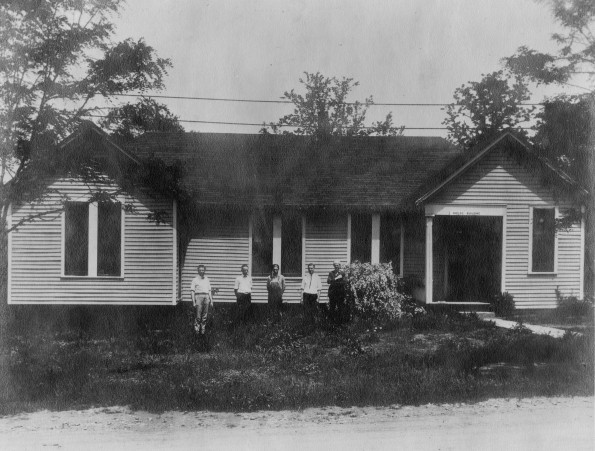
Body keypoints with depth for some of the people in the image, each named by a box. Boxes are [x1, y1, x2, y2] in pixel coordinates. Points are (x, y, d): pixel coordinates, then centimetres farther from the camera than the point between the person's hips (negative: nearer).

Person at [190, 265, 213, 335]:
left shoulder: (207, 280, 18)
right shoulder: (195, 280, 4)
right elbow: (192, 291, 0)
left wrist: (211, 300, 13)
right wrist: (193, 301, -8)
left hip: (206, 297, 4)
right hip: (198, 297, -4)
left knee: (205, 316, 3)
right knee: (198, 316, -9)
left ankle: (203, 330, 9)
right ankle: (197, 329, 5)